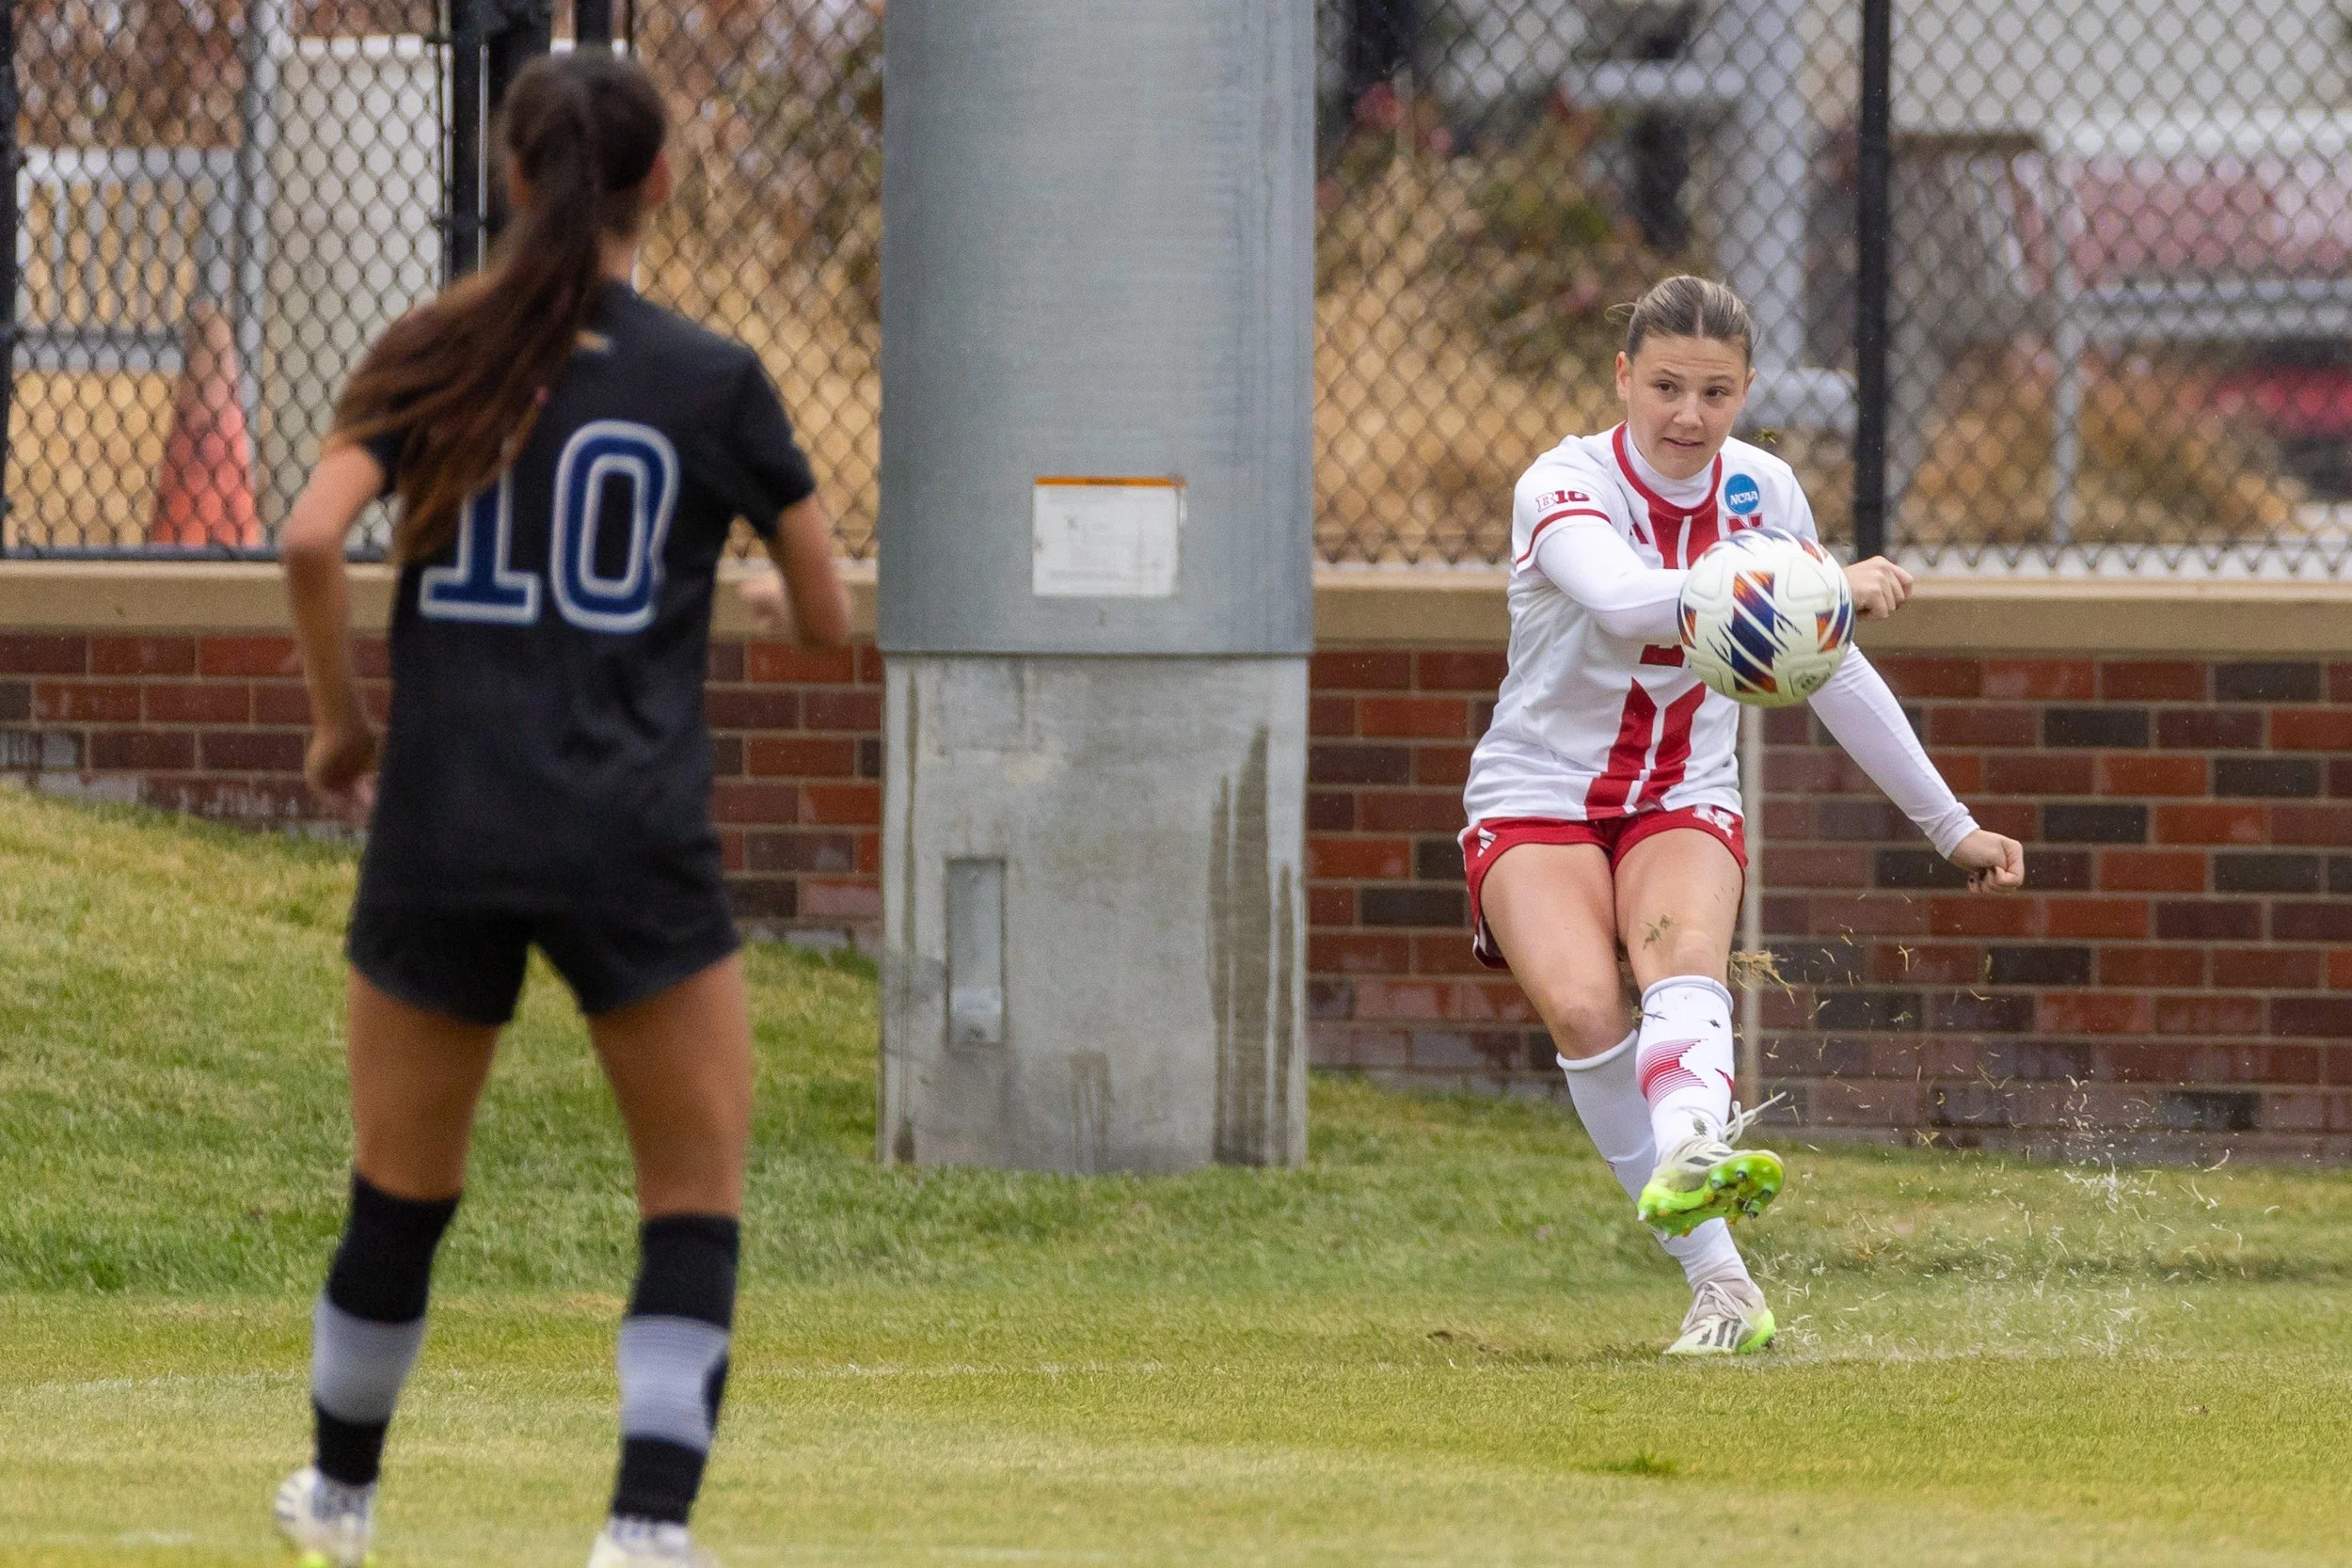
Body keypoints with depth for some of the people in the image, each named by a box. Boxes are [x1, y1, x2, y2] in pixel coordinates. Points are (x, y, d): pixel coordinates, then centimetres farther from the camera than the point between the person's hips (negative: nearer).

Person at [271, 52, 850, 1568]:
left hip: (439, 825, 3)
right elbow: (827, 618, 2)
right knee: (696, 1199, 5)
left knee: (402, 1187, 19)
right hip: (634, 843, -3)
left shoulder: (432, 359, 3)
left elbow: (312, 539, -11)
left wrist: (339, 718, 3)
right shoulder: (712, 381, -1)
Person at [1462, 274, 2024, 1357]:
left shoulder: (1761, 493, 0)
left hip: (1684, 802, 3)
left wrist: (1949, 826, 20)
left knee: (1682, 947, -32)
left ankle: (1689, 1160, -62)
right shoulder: (1564, 488, -17)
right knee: (1583, 1006, -30)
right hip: (1538, 801, -3)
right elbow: (1627, 601, -40)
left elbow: (1835, 673, 15)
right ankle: (1718, 1281, -28)